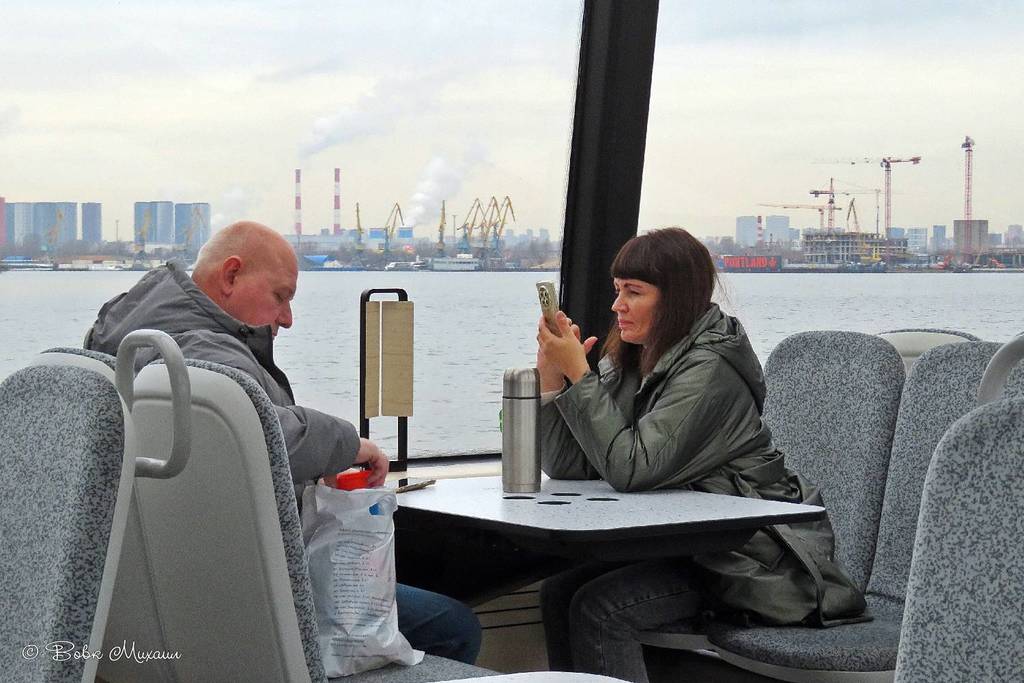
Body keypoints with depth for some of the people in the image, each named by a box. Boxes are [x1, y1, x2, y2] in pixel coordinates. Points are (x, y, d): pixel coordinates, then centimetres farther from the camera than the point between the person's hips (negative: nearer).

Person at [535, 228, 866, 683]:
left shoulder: (710, 370, -18)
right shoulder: (625, 363, 7)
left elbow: (631, 469, -27)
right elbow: (567, 468, 1)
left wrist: (578, 372, -22)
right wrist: (552, 378, -11)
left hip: (753, 556, -8)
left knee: (600, 607, -23)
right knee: (560, 589, -10)